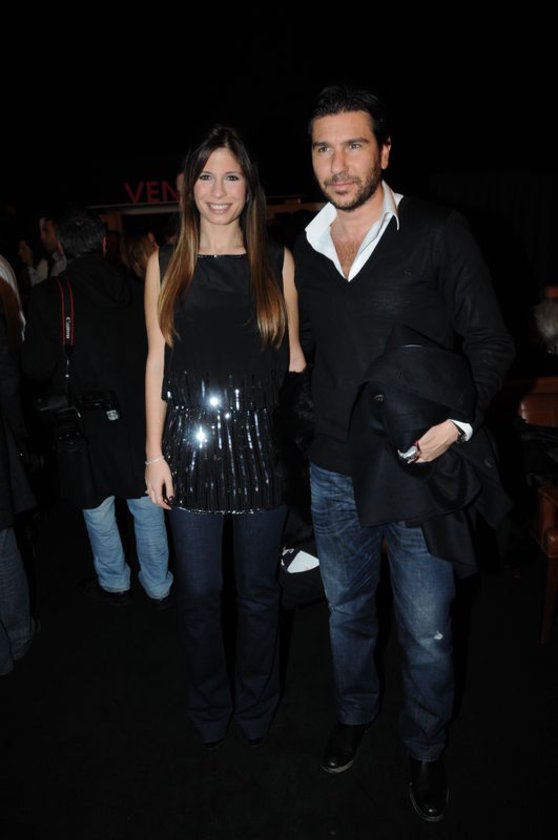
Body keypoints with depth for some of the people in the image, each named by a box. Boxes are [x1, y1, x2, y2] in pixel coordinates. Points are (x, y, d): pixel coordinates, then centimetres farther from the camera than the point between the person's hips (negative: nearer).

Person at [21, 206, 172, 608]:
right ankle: (159, 586, 28)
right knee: (146, 504, 15)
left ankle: (114, 583, 34)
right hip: (138, 414, 3)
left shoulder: (50, 295, -12)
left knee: (98, 507, 17)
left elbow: (36, 366, -11)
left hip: (88, 421, -2)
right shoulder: (135, 289, -2)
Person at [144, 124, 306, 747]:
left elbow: (293, 355, 7)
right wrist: (154, 452, 1)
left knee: (259, 588, 12)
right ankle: (209, 708, 36)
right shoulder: (165, 264, 6)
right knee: (199, 590, 10)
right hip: (191, 446, 0)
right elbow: (157, 361, 5)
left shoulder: (277, 262, 5)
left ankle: (256, 707, 37)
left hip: (261, 443, 0)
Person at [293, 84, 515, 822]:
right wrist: (317, 430, 9)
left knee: (427, 633, 10)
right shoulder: (305, 250, 6)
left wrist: (459, 422, -19)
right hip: (334, 470, 4)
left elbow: (492, 343, -5)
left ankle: (427, 749, 39)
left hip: (418, 471, -3)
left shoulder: (439, 233, -7)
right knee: (346, 609, 22)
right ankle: (354, 713, 50)